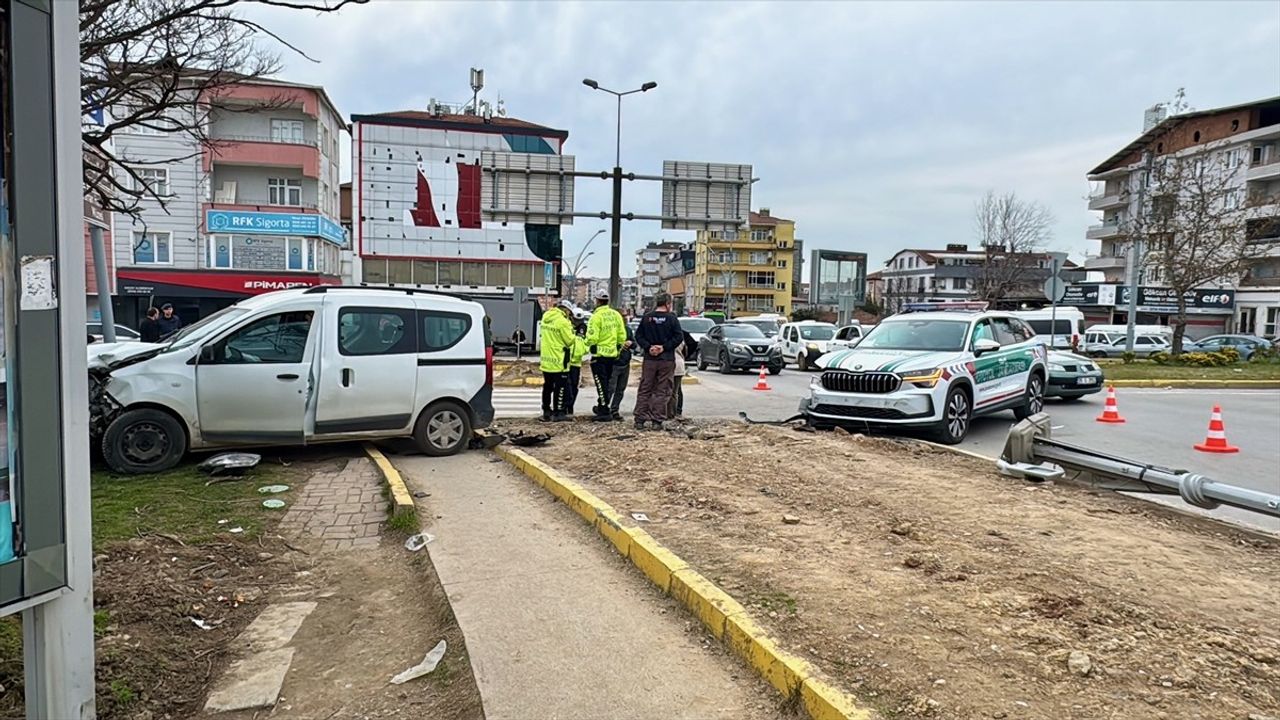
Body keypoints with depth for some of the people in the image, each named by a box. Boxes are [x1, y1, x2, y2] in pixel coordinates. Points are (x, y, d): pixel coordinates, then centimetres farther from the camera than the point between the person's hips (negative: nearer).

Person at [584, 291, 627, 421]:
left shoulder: (597, 316, -16)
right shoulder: (616, 314, 5)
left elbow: (592, 338, -20)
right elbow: (622, 335, 7)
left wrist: (591, 347, 0)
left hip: (600, 355, -7)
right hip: (612, 354, 7)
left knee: (601, 383, -3)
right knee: (607, 382, 17)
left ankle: (604, 411, -3)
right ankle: (602, 407, 28)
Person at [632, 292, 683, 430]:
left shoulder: (647, 317, 3)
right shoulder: (671, 318, -5)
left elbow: (638, 335, 0)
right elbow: (679, 337, -10)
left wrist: (648, 347, -4)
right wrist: (664, 347, -9)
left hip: (649, 359, 2)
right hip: (667, 360, -2)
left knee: (644, 390, 9)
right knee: (662, 391, 4)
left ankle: (640, 420, 7)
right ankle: (656, 420, 2)